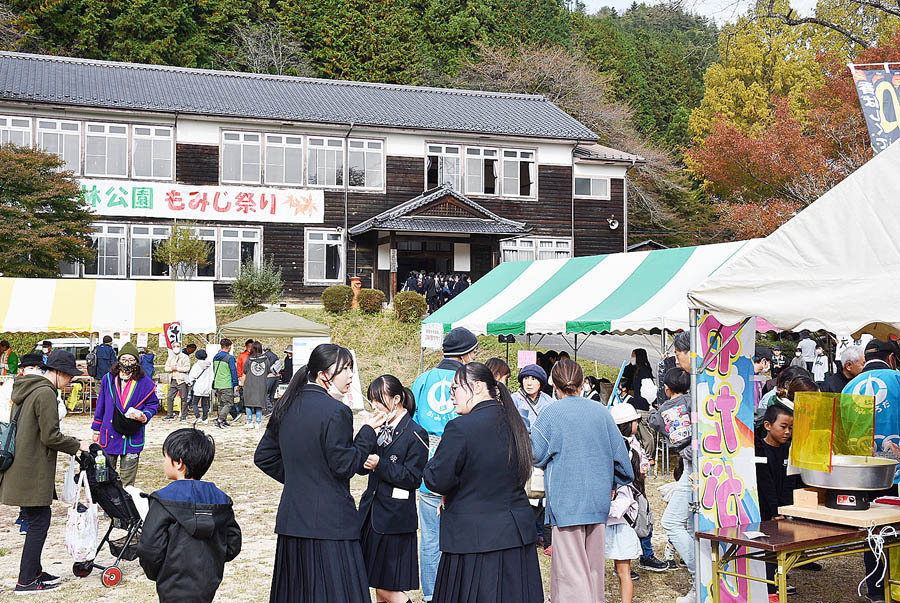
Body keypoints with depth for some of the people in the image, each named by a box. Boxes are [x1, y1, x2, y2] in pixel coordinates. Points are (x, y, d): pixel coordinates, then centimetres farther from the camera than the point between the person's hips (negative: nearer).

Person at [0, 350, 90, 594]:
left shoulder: (25, 389, 14)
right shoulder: (45, 393, -17)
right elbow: (50, 436, -19)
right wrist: (78, 446, -4)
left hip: (20, 469, 10)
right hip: (33, 472, -10)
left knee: (35, 520, 16)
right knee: (39, 522, -3)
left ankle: (34, 572, 25)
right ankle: (26, 581, 2)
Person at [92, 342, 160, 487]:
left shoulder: (145, 382, -3)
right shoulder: (108, 379, 3)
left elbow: (153, 404, 8)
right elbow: (100, 406, 11)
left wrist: (144, 416, -12)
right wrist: (96, 430, 13)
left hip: (132, 438, -2)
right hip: (109, 436, 2)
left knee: (127, 482, 5)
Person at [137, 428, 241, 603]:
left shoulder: (163, 500, -14)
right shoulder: (221, 500, 2)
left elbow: (150, 549, -15)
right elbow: (233, 546, 6)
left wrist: (154, 573, 4)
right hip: (209, 588, 6)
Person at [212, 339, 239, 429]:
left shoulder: (215, 357, 10)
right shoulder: (230, 357, -11)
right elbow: (234, 371, -10)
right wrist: (236, 384, -4)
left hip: (217, 384, 7)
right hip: (227, 385, -7)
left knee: (220, 404, 14)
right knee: (228, 404, -3)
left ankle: (223, 421, 16)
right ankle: (220, 420, -14)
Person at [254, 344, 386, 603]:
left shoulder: (287, 405, 9)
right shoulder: (336, 411, -15)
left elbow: (263, 457, 14)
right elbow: (344, 465, -14)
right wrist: (368, 431, -4)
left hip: (291, 519, 8)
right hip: (329, 521, -8)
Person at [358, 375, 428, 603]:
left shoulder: (415, 434, -12)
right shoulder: (380, 429, 11)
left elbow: (413, 479, -15)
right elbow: (363, 466, 12)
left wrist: (380, 465, -23)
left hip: (395, 519, -7)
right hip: (372, 514, 8)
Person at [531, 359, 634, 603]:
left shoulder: (550, 413, -8)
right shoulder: (600, 411, 3)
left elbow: (536, 454, -4)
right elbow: (618, 451, 8)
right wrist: (615, 482, 23)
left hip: (566, 499, -4)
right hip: (598, 498, 5)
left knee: (570, 566, -2)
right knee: (594, 563, 16)